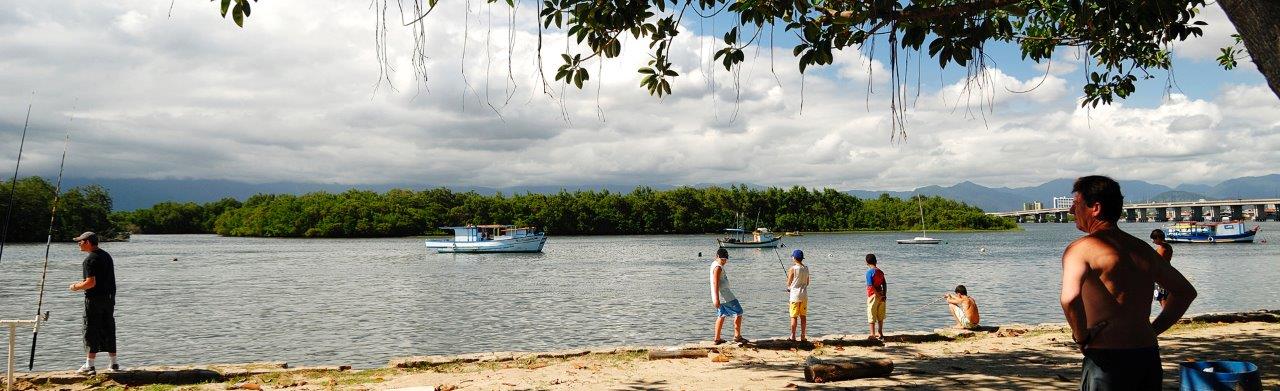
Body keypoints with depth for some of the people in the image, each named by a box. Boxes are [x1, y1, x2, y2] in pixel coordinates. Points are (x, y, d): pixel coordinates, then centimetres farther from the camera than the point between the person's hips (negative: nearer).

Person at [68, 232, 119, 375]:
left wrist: (76, 287, -4)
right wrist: (83, 283, 23)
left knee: (92, 331, -1)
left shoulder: (90, 260, -15)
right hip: (109, 298, 8)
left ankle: (89, 366, 2)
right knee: (108, 329, 13)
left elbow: (91, 283, -20)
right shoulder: (106, 255, 12)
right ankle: (114, 363, 16)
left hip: (94, 299, -8)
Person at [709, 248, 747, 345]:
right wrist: (717, 299, -28)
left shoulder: (714, 264, 13)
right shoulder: (718, 267, -18)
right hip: (724, 296, -10)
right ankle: (737, 336, 4)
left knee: (721, 316, 15)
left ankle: (717, 339, 15)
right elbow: (715, 283, -24)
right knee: (738, 313, 1)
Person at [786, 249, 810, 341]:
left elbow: (788, 283, -6)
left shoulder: (793, 269, -12)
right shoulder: (806, 268, 6)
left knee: (794, 317, 0)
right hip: (804, 295, 5)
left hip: (795, 295, -5)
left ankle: (793, 336, 2)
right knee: (803, 316, 9)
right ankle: (803, 336, 12)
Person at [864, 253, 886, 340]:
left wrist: (878, 295, -12)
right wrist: (884, 295, 3)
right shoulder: (880, 272, 7)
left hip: (873, 295, -6)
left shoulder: (869, 272, -12)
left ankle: (872, 334, 1)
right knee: (880, 316, 15)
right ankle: (880, 333, 22)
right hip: (881, 295, 6)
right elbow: (884, 284, 5)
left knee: (871, 316, 1)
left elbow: (871, 286, -18)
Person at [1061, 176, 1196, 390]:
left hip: (1106, 359, -7)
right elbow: (1186, 291, 24)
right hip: (1149, 356, 7)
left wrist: (1081, 337, -12)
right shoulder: (1142, 248, 13)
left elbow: (1070, 299, -28)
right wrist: (1153, 330, 18)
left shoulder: (1080, 248, -10)